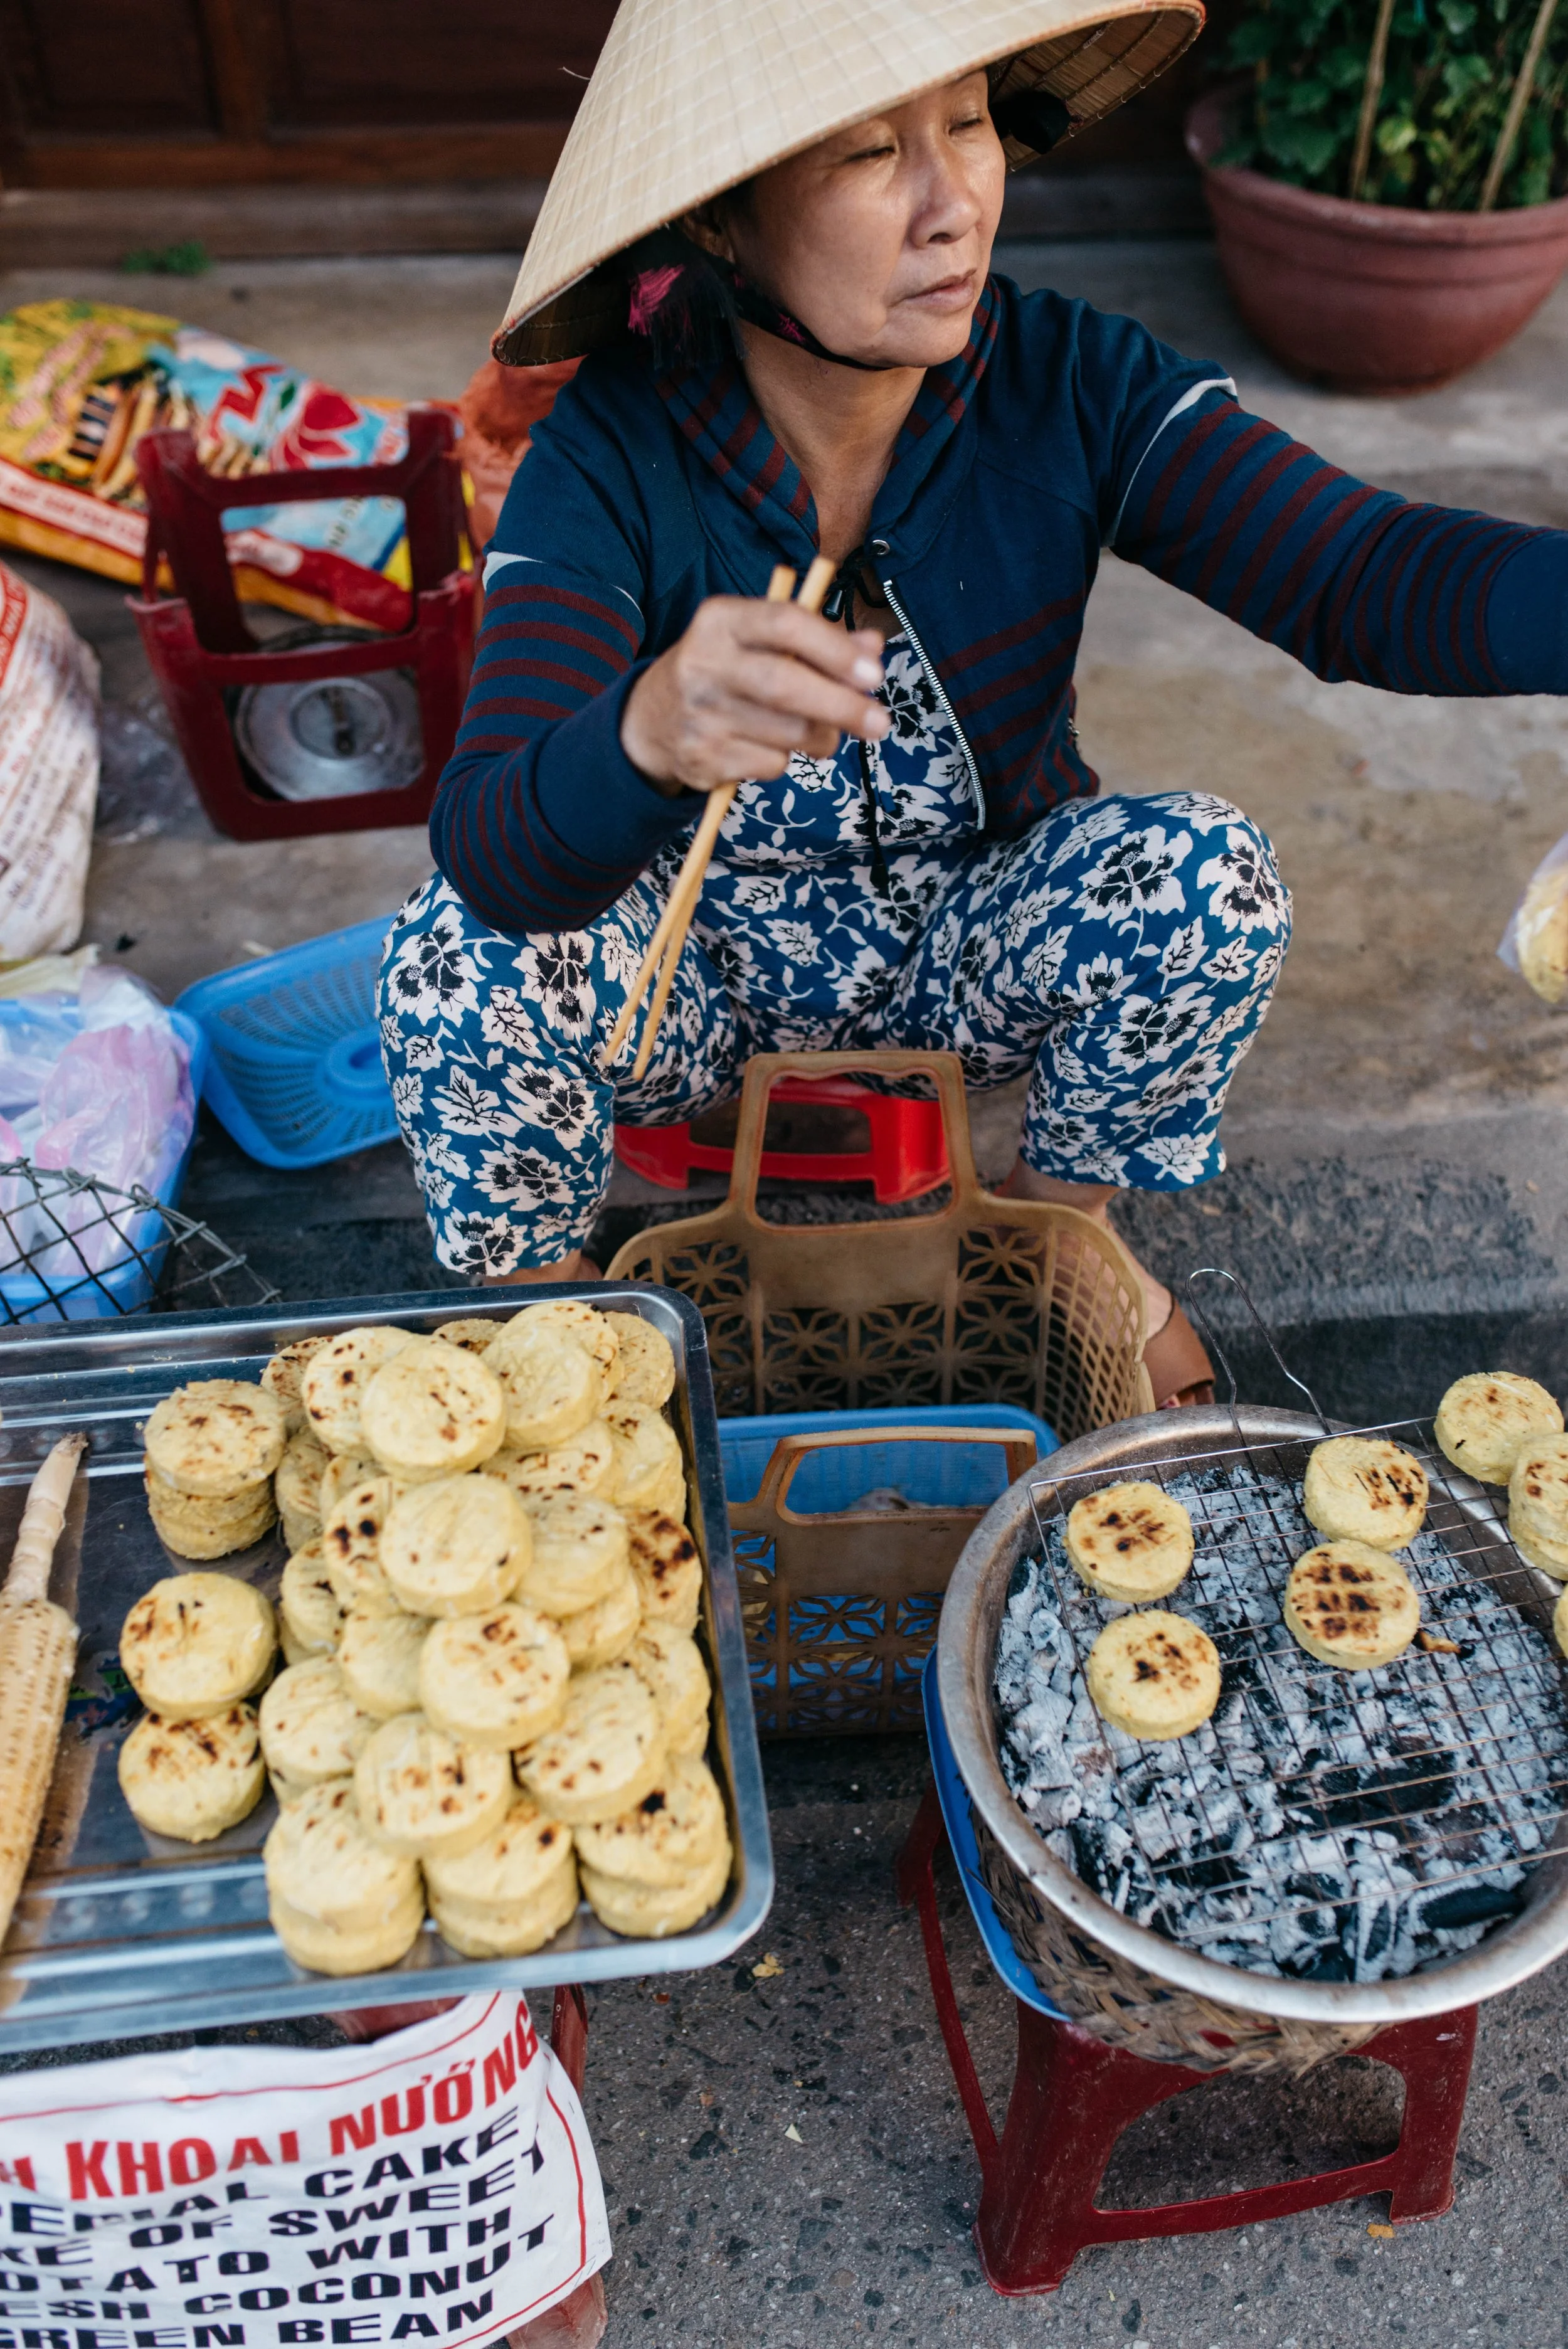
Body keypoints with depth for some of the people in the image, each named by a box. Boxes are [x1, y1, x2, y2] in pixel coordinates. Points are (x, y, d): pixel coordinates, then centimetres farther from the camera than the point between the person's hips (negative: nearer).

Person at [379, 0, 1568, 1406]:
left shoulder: (1071, 387, -15)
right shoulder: (613, 455, -21)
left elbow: (1369, 578, -25)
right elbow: (492, 858, -33)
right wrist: (648, 734, -56)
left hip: (979, 944, 2)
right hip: (701, 960, -1)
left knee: (1206, 872, -25)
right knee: (462, 951, -28)